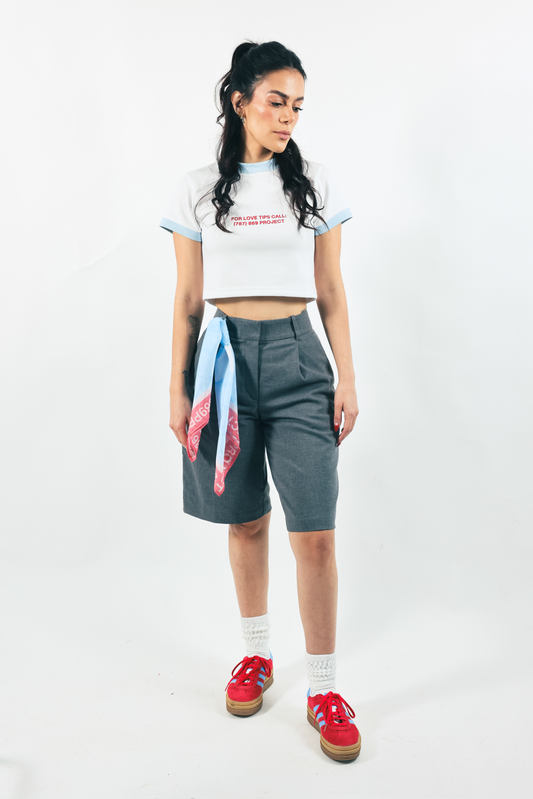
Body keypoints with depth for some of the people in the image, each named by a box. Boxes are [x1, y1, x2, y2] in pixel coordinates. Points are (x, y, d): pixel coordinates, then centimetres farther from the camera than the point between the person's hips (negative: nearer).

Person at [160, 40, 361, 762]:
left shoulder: (316, 184, 8)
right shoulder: (198, 190, 6)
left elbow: (331, 291, 8)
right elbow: (188, 300, 7)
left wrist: (347, 378, 2)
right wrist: (178, 389, 4)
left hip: (297, 359, 0)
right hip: (226, 358, 1)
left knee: (316, 533, -4)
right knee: (246, 520, 10)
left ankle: (323, 688, 13)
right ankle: (257, 653, 33)